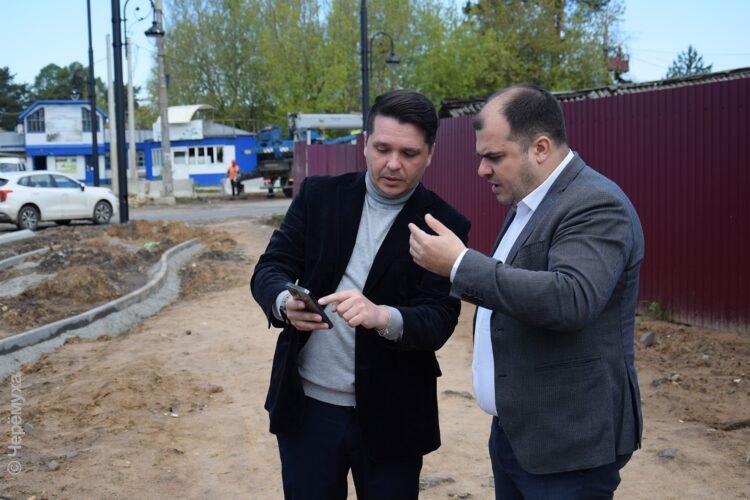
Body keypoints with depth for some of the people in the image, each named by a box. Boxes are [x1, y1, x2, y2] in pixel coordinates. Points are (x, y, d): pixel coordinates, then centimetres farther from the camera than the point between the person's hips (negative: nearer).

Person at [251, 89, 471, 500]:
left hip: (391, 416, -1)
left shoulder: (444, 226, -6)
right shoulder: (318, 195, 1)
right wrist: (285, 302, -26)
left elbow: (439, 320, -14)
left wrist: (383, 316, -35)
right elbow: (269, 268, -3)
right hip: (308, 405, 2)